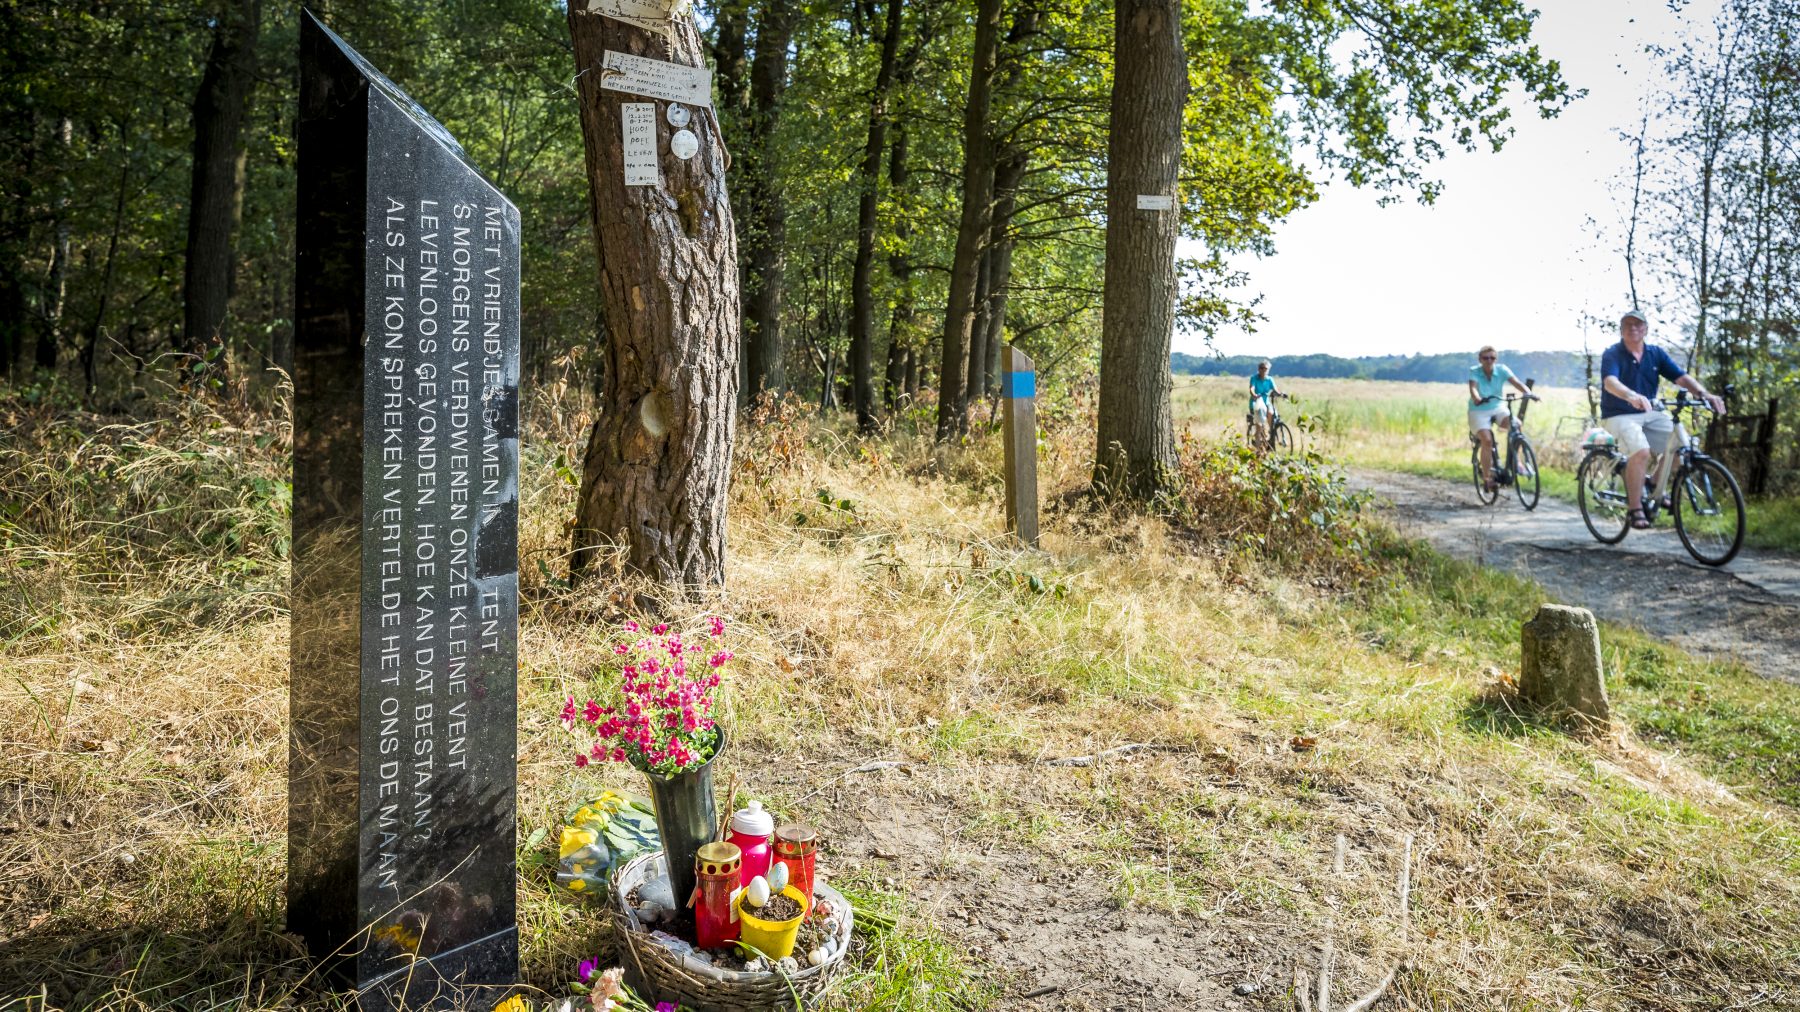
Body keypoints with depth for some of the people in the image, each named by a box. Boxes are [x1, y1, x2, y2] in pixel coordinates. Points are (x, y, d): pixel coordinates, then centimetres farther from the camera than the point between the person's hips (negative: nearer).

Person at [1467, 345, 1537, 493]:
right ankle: (1487, 478, -12)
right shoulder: (1474, 371, -13)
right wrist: (1477, 399, -53)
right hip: (1479, 411, -3)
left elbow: (1517, 382, -20)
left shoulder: (1502, 370, -8)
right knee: (1487, 441, -24)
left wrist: (1528, 392, -40)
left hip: (1498, 408, 3)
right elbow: (1473, 388, -31)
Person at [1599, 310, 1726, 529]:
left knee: (1684, 443, -13)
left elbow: (1681, 377, -4)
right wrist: (1632, 396, -50)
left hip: (1651, 414, 6)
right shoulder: (1612, 354, -10)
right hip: (1618, 416, -6)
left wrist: (1703, 393, -24)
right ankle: (1635, 509, -19)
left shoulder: (1656, 354, 6)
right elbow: (1610, 382, -29)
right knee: (1641, 451, -31)